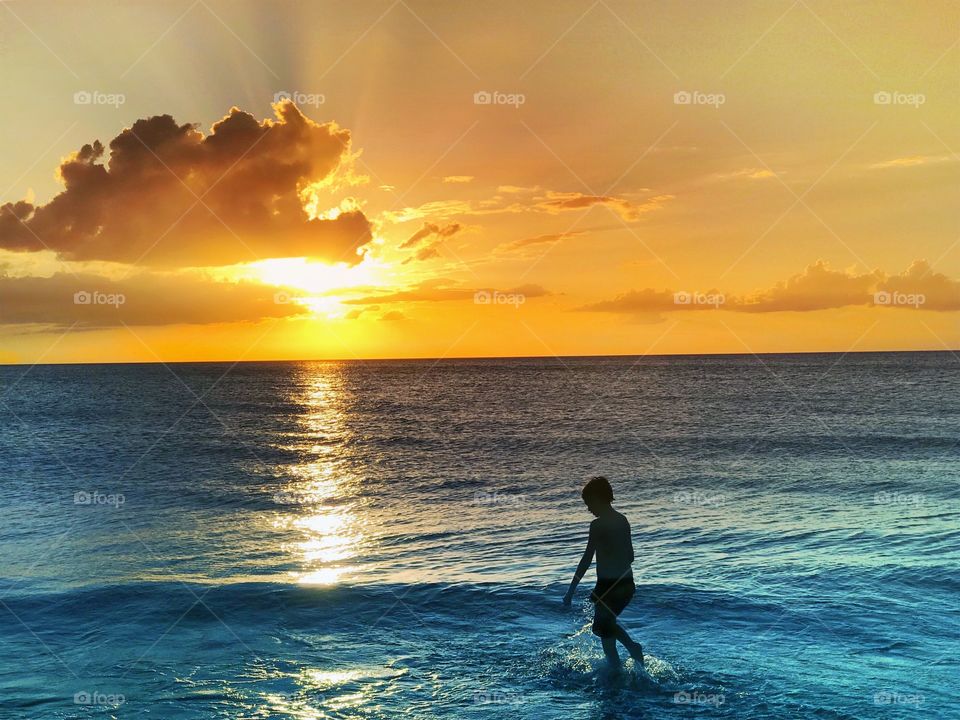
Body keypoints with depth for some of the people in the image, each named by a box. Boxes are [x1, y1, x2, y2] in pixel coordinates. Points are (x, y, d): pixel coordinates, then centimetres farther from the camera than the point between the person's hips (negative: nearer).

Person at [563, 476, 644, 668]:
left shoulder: (598, 524, -15)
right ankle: (633, 648, 11)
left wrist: (571, 590, -14)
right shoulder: (623, 520, 8)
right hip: (627, 584, 8)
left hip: (608, 585, -8)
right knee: (606, 623, 26)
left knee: (604, 631, 8)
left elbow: (586, 560, -17)